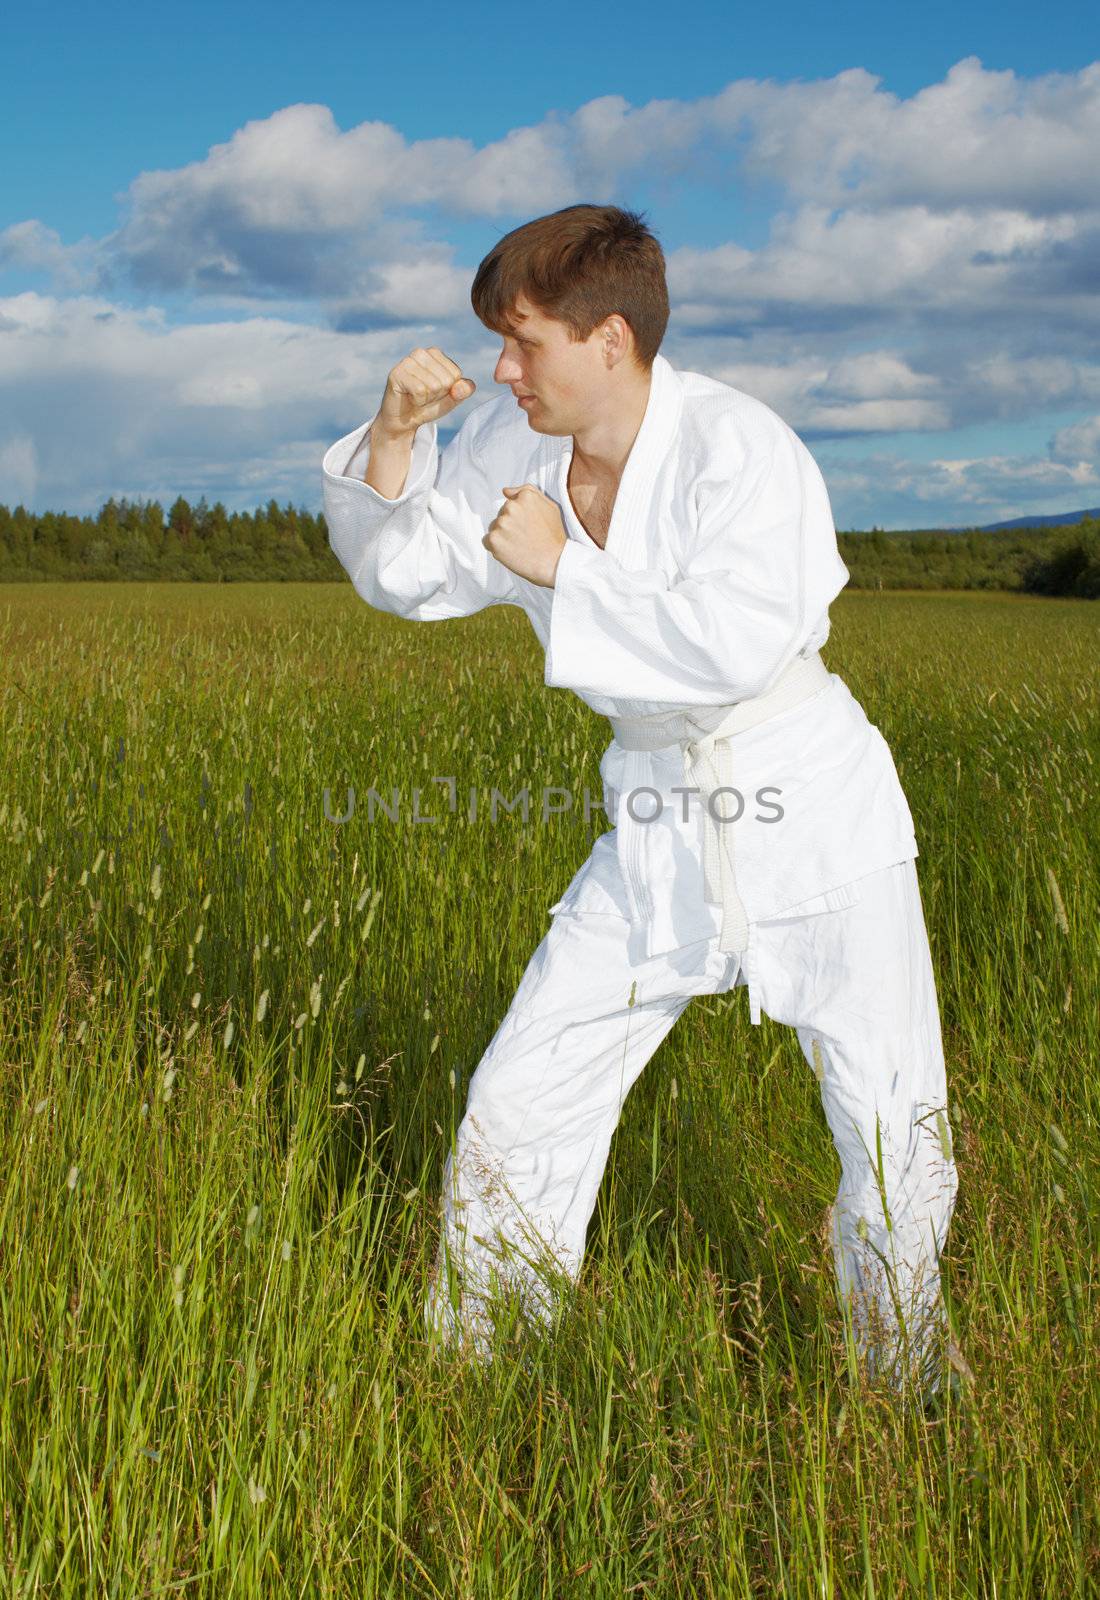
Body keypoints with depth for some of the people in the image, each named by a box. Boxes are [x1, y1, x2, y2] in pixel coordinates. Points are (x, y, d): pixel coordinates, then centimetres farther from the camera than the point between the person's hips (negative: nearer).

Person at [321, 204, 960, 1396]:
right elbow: (404, 575, 7)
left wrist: (561, 564, -25)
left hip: (812, 815, -5)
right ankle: (471, 1368, 24)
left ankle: (907, 1394, 29)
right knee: (519, 1105, 4)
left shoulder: (737, 446, -21)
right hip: (659, 825, 5)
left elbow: (740, 641, -33)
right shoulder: (517, 446, -2)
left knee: (894, 1126, 2)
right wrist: (396, 436, -11)